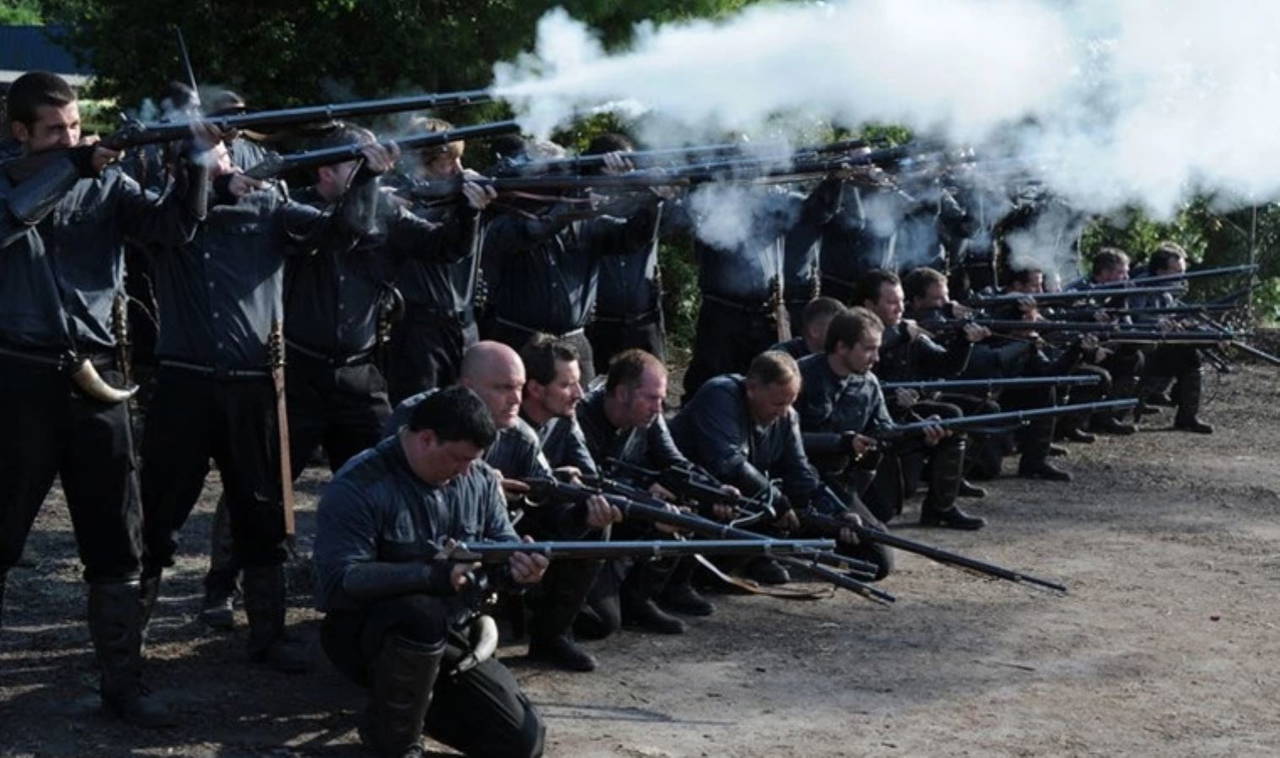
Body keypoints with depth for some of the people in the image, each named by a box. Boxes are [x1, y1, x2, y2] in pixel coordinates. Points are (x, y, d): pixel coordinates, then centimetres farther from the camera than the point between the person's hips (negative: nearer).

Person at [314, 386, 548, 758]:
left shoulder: (481, 480, 1)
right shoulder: (358, 486, -20)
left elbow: (502, 546, 3)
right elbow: (340, 581, -29)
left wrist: (518, 566, -23)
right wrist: (433, 575, -37)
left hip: (451, 637, 6)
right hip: (363, 631, -6)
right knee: (423, 615, -41)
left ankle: (416, 700, 20)